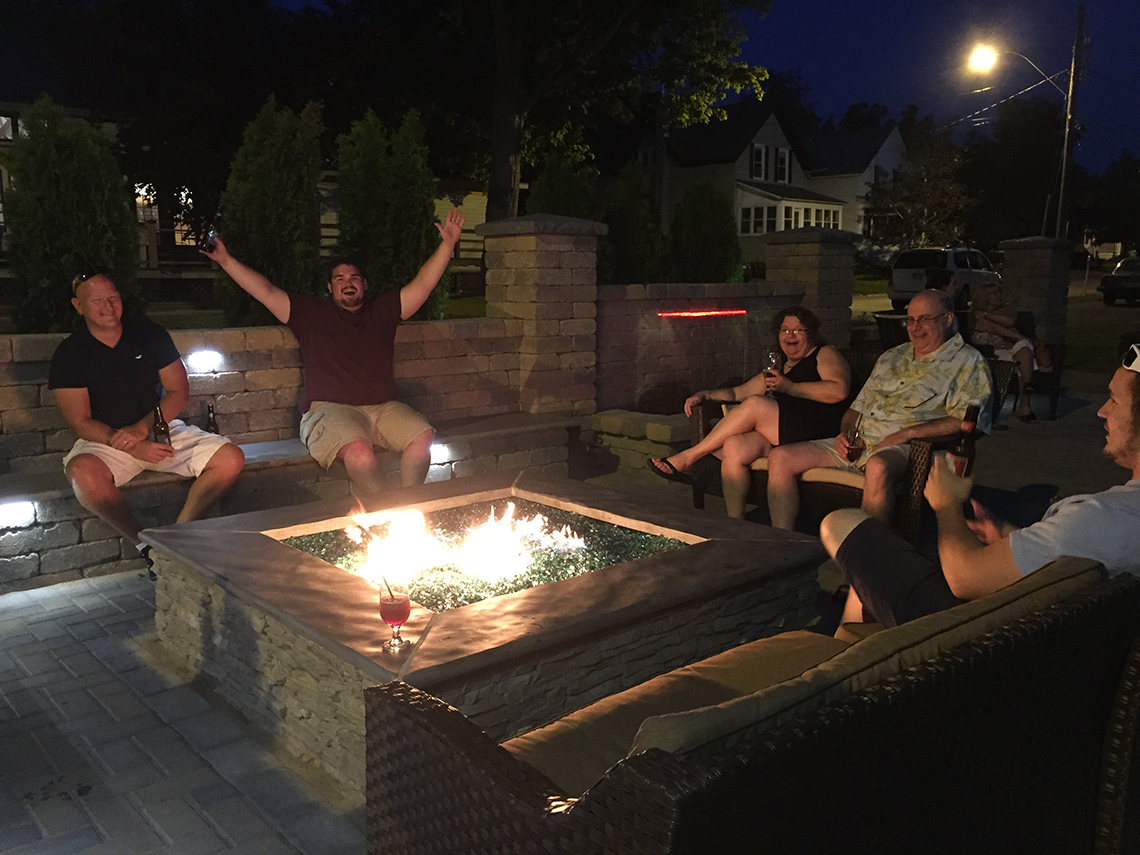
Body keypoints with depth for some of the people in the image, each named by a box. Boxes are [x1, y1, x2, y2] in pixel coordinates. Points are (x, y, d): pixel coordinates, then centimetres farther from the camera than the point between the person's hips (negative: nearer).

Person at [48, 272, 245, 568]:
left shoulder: (149, 334, 5)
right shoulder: (69, 354, -3)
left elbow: (179, 391, 1)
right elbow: (80, 422, -8)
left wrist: (141, 428, -16)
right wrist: (133, 448, -23)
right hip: (105, 441, -3)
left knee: (231, 458, -18)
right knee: (83, 473, -38)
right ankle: (145, 544, -21)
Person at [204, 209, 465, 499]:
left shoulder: (382, 310, 19)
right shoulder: (311, 312, 16)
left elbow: (423, 285, 11)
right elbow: (266, 292, 10)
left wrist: (447, 243, 2)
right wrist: (226, 260, 4)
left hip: (383, 408, 3)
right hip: (329, 409, -3)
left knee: (423, 435, -26)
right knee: (357, 450, -36)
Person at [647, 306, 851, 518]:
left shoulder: (825, 354, 11)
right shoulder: (777, 369, 31)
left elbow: (839, 391, -9)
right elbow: (736, 393, 30)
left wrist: (790, 387, -8)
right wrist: (704, 395, 12)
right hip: (778, 436, 6)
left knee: (755, 405, -25)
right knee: (734, 447, -24)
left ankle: (688, 457, -16)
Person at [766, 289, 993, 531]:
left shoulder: (967, 362, 5)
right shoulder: (892, 357, 26)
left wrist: (907, 433, -16)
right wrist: (845, 432, 5)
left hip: (906, 448, -7)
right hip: (858, 442, 7)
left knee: (878, 467, -43)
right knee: (780, 457, -9)